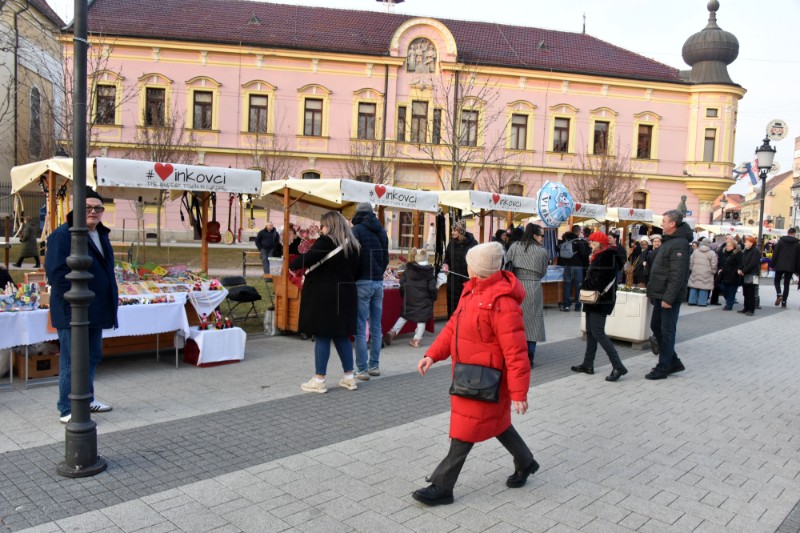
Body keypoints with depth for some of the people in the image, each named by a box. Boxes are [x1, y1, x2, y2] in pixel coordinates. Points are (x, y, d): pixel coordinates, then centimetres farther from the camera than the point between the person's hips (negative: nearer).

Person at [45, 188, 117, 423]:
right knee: (72, 361, -1)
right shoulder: (62, 235, -13)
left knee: (92, 357, 18)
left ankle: (86, 399, 33)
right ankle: (67, 410, 10)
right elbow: (56, 273, -19)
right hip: (73, 312, -8)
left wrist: (110, 302, 16)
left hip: (96, 310, 8)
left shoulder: (101, 235, 13)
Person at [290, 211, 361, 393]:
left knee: (322, 336, 0)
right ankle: (349, 377, 18)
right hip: (345, 295, 7)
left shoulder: (326, 241, -11)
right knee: (342, 336, 14)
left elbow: (307, 259, -21)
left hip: (324, 295, -7)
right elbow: (357, 271, 16)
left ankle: (319, 380, 5)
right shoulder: (353, 245, 10)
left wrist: (291, 265, -4)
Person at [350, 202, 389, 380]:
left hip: (363, 282, -6)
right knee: (376, 327, 12)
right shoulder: (381, 231, 12)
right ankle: (374, 365, 17)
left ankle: (362, 369, -4)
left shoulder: (357, 229, -6)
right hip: (379, 282, 6)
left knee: (361, 328, -4)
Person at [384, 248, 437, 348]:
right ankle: (416, 339, 3)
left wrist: (404, 294, 15)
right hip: (424, 299, -3)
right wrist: (433, 297, 6)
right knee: (422, 318, 5)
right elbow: (432, 287, -10)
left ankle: (392, 332, 4)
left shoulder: (409, 268, 0)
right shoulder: (430, 270, -7)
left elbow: (402, 283, 1)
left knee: (404, 315, 16)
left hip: (410, 298, 3)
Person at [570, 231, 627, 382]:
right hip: (595, 300, 10)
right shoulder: (598, 256, 15)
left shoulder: (607, 256, -15)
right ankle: (588, 364, 21)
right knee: (590, 332, 13)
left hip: (601, 300, -10)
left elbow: (599, 280, -22)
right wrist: (586, 286, 1)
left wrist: (584, 286, -8)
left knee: (598, 333, -12)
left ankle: (618, 366, -10)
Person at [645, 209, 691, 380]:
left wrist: (668, 297, -26)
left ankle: (663, 368, 7)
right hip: (661, 295, 10)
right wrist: (653, 292, 19)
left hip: (669, 297, -10)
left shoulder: (679, 244, -17)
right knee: (656, 326, 15)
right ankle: (673, 362, 25)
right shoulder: (669, 241, 15)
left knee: (667, 330, -2)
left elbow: (677, 275, -24)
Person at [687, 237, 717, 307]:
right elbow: (713, 266, -4)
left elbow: (691, 262, 8)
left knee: (694, 287, 8)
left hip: (695, 273, 3)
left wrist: (691, 269, 19)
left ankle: (692, 301, 10)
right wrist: (713, 272, 10)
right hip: (706, 274, -3)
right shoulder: (712, 253, -4)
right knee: (703, 288, -1)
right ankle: (701, 302, -2)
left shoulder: (695, 251, 6)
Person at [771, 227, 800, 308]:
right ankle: (784, 302, 4)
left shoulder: (781, 241, 0)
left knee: (777, 281, 13)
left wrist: (772, 265, 1)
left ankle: (779, 295, -12)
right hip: (790, 267, 1)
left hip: (779, 266, -1)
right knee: (786, 284, 7)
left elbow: (775, 254, -4)